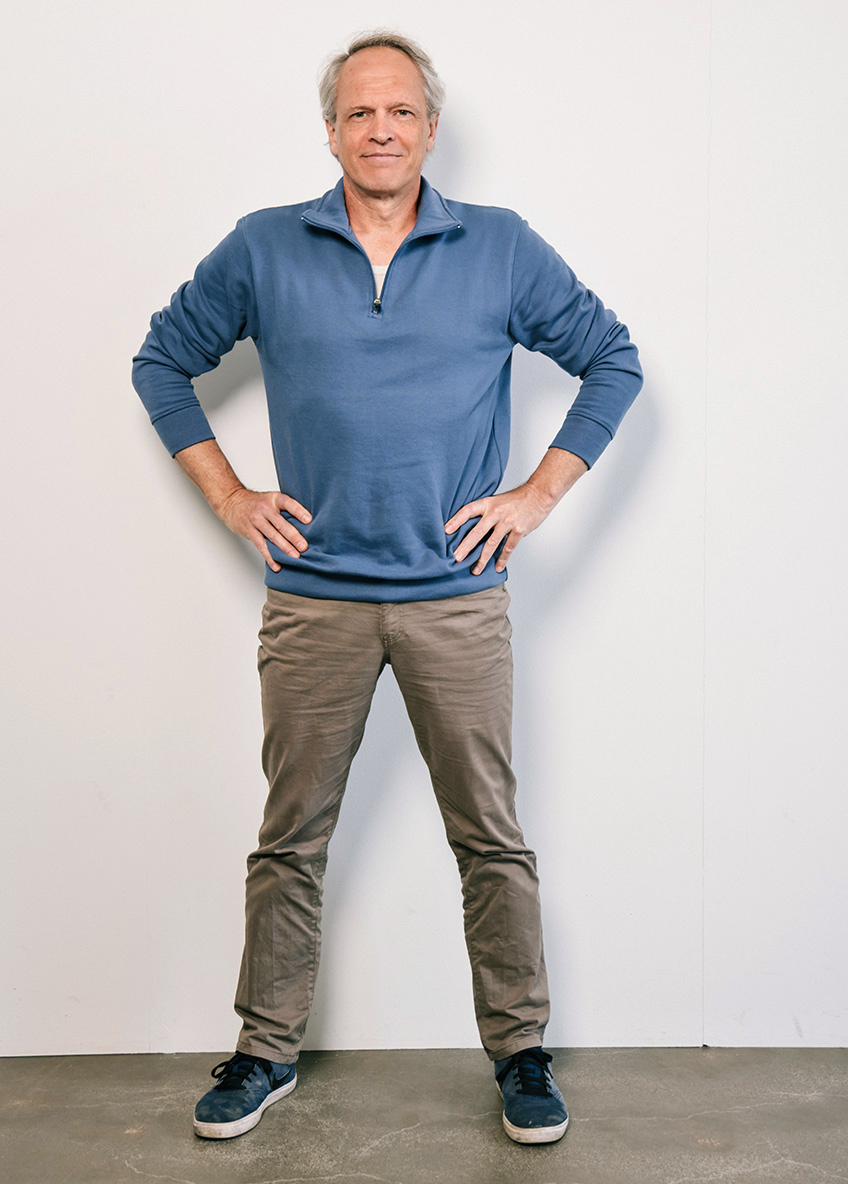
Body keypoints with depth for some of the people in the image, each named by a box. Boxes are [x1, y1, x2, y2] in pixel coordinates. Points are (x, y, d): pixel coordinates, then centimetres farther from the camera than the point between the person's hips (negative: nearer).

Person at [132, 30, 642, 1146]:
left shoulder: (502, 248, 4)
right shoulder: (263, 249, 5)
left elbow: (614, 360, 11)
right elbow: (163, 360, 15)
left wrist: (539, 492, 2)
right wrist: (227, 494, 6)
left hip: (458, 600, 0)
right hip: (313, 599, 1)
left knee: (491, 837, 6)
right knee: (290, 838, 9)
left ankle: (520, 1052, 22)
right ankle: (267, 1051, 25)